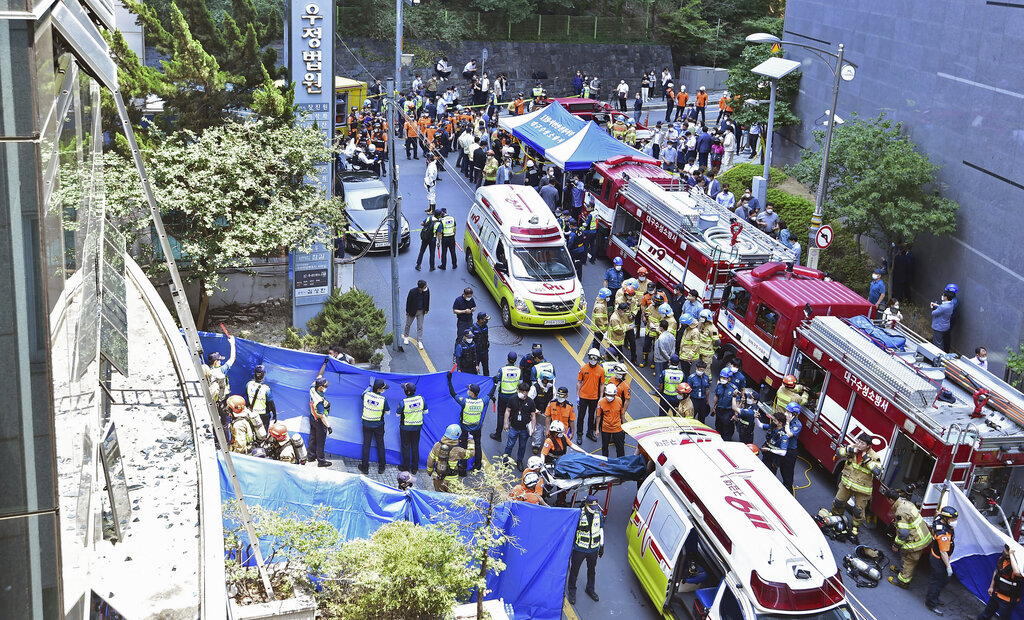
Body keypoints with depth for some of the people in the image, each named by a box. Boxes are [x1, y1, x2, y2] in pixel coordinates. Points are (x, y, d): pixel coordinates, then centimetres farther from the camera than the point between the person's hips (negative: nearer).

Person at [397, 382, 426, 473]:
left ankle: (406, 468, 22)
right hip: (417, 426, 4)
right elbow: (425, 412, 0)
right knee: (415, 446, 16)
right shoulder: (421, 399, -14)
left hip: (405, 427, -3)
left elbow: (398, 415, -10)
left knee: (406, 446, 12)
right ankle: (415, 468, 23)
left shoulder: (403, 402, -25)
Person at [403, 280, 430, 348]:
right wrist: (407, 311, -8)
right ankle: (406, 337, 42)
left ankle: (419, 342, 13)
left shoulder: (427, 291, -18)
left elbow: (427, 300, -1)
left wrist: (426, 309, 4)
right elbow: (408, 301, -16)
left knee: (420, 327, 5)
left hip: (421, 312, 2)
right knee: (408, 324, 18)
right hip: (412, 311, -2)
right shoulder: (412, 291, -28)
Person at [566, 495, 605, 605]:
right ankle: (571, 591, 30)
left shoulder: (599, 514, -6)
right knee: (574, 570, 10)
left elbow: (601, 530, 8)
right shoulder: (578, 515, -19)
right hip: (579, 549, -4)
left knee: (592, 570, 21)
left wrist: (602, 546, 13)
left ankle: (590, 589, 43)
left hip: (593, 549, 4)